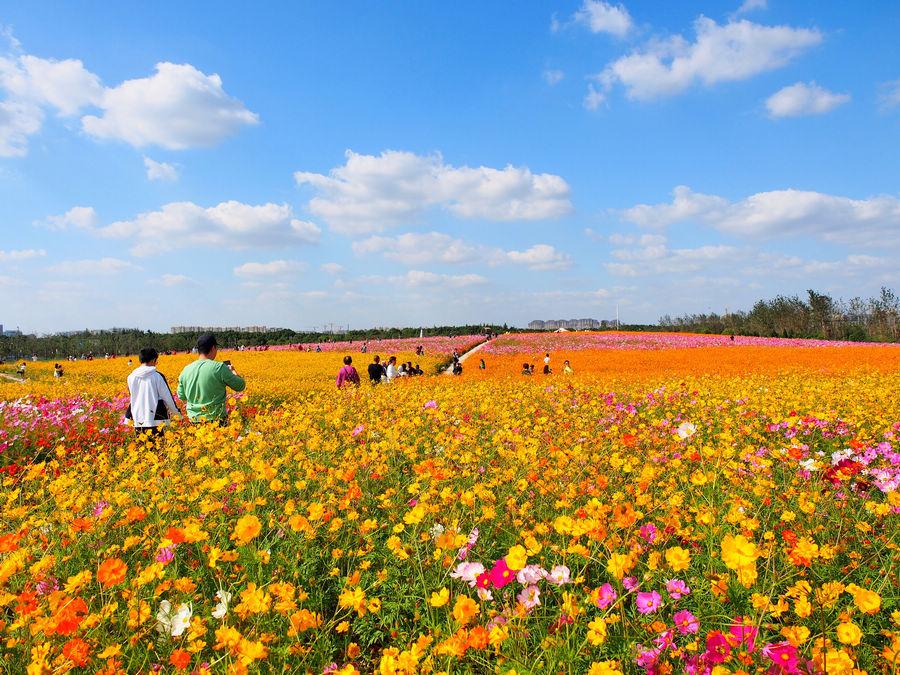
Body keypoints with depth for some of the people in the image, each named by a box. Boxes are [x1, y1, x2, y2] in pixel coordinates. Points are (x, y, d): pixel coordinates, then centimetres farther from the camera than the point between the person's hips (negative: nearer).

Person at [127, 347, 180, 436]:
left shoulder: (131, 377, 4)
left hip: (138, 420, 4)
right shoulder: (157, 376, -9)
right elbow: (167, 396, -4)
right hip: (155, 421, -4)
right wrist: (175, 411, 12)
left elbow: (132, 397, 15)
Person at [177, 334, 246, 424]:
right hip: (216, 419, -5)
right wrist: (233, 371, 14)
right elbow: (240, 386, -3)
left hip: (194, 419, 5)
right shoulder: (219, 367, -13)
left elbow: (181, 396, 14)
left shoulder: (186, 370, 3)